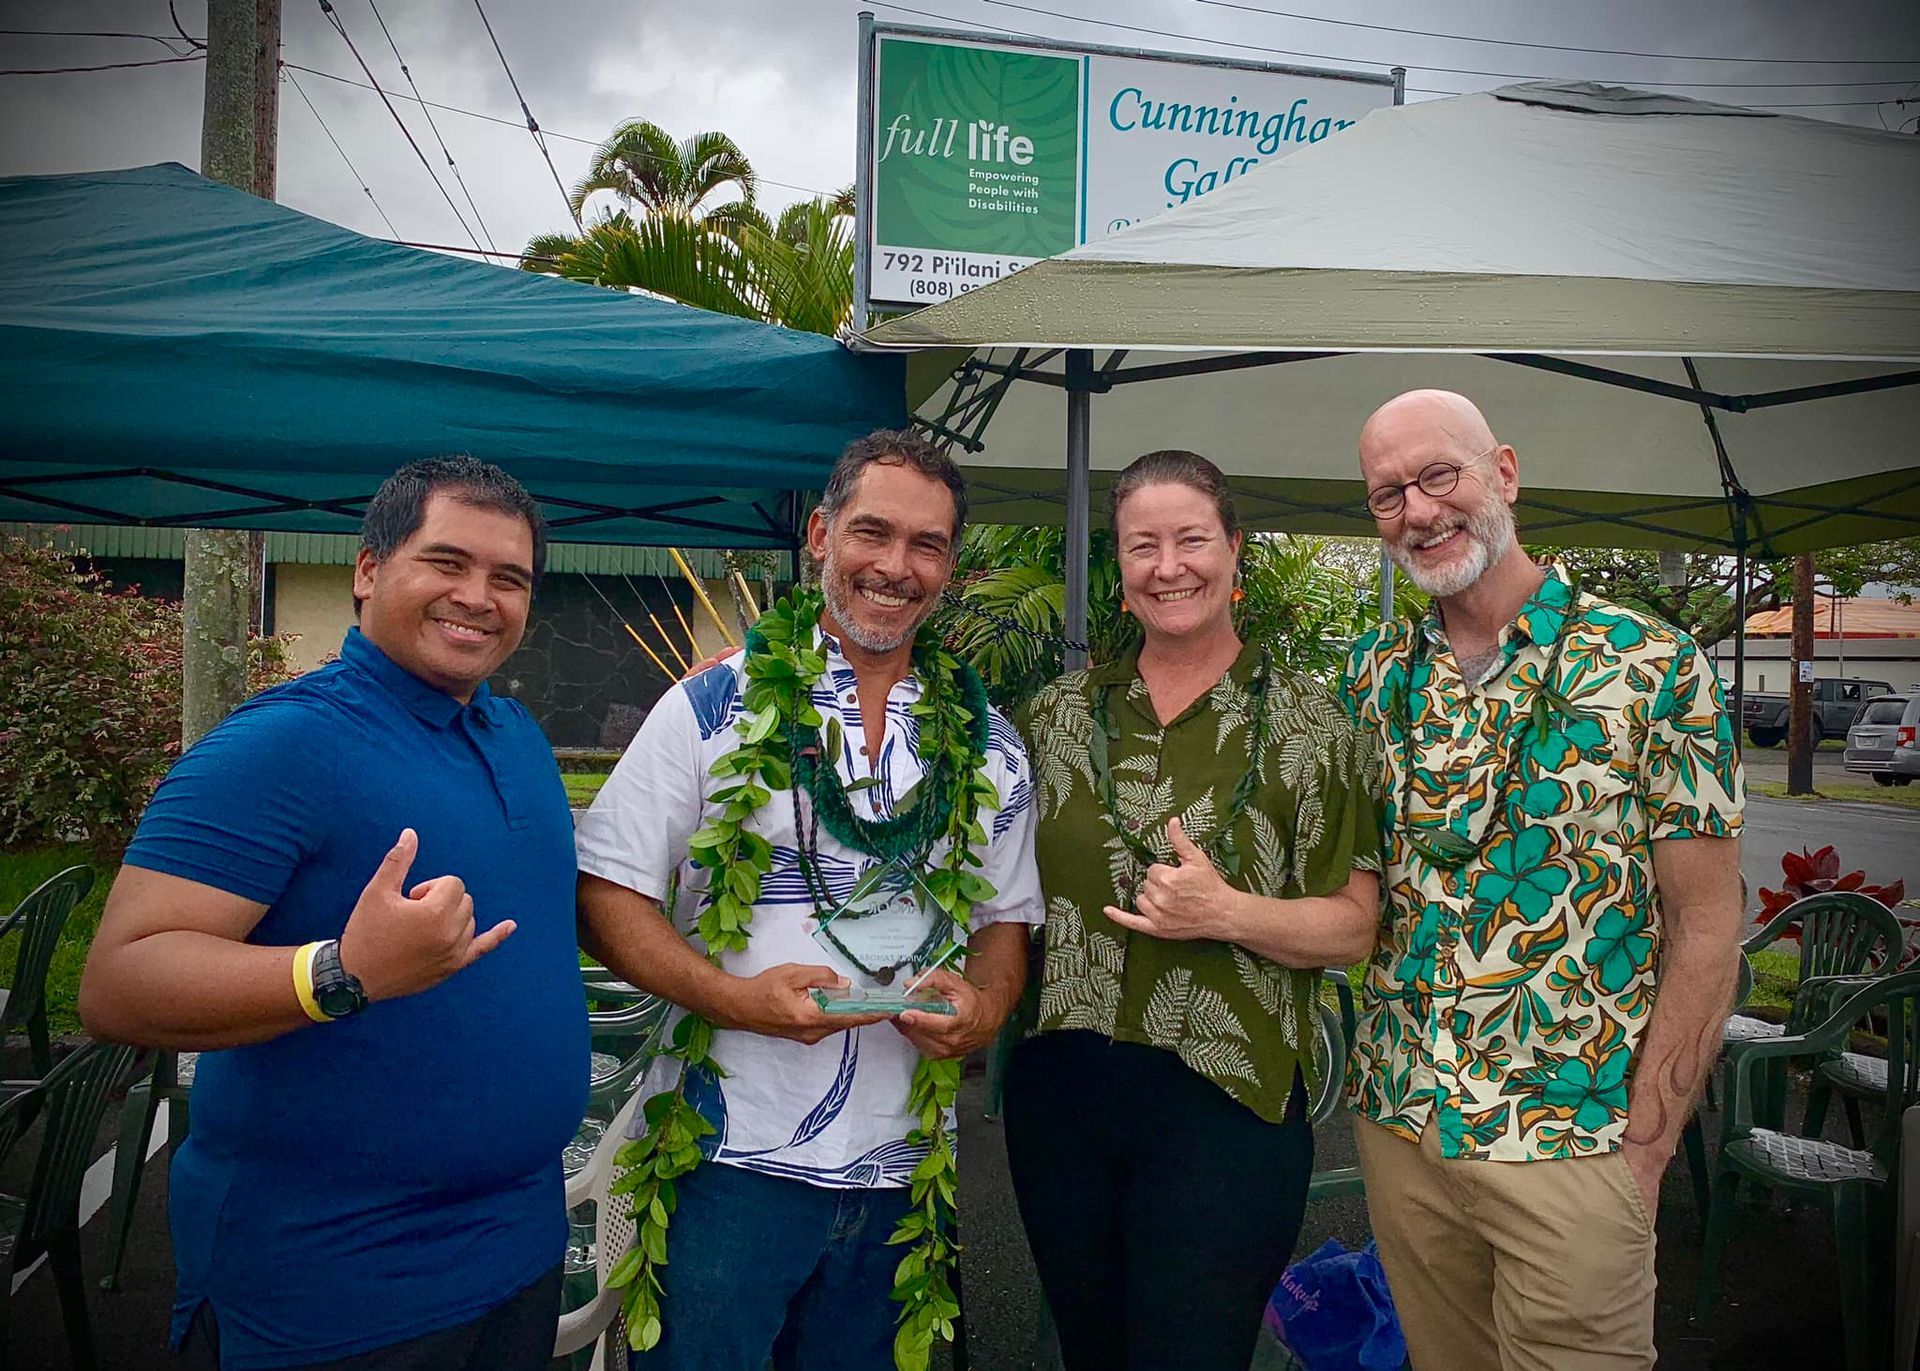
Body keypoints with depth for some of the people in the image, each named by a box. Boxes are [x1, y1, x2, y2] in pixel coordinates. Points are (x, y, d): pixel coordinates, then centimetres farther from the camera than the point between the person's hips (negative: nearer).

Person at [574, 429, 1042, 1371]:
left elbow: (1006, 918, 12)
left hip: (900, 1168, 4)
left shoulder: (989, 746, 5)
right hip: (732, 1154, -3)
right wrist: (731, 995, -22)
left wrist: (984, 1009, -9)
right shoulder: (714, 707, -5)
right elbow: (606, 896, -7)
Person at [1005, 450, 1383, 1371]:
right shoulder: (1059, 713, 4)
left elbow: (1353, 929, -5)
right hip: (1059, 1088, 4)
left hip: (1227, 1098, -3)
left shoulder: (1310, 725, -4)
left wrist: (1226, 913, -20)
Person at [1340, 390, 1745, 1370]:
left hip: (1570, 1142, -3)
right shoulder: (1375, 676, 2)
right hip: (1398, 1119, 4)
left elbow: (1704, 926, -8)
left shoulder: (1650, 666, -9)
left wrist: (1646, 1147, -10)